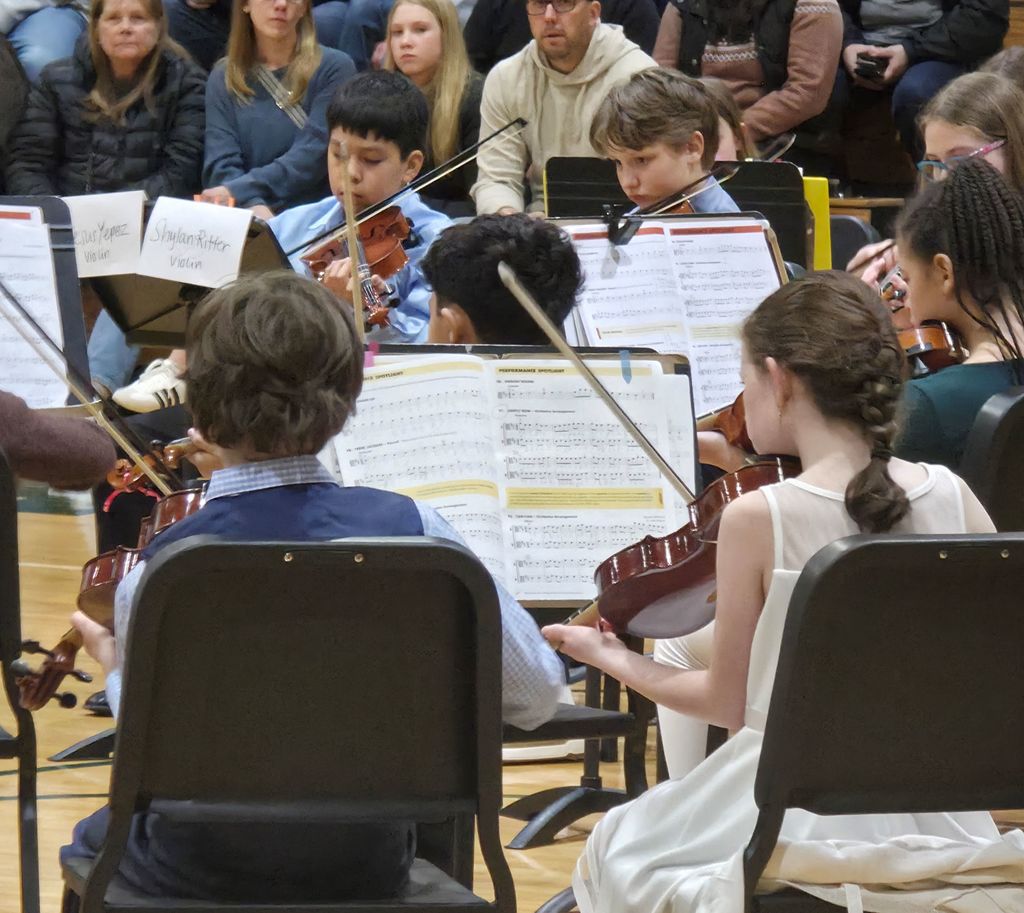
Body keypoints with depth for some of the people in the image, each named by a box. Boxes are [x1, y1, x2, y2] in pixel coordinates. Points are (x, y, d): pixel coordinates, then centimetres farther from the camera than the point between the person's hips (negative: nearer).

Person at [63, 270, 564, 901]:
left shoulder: (160, 572, -20)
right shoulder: (408, 529, -17)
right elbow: (538, 696, -11)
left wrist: (117, 672, 12)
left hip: (207, 877, -2)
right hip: (367, 870, 2)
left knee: (95, 842, 34)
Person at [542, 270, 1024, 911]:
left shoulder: (758, 519, -16)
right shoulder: (952, 498, -5)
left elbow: (731, 703, -6)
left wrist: (615, 660, 10)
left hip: (799, 817, -5)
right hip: (935, 821, 5)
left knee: (618, 852, 26)